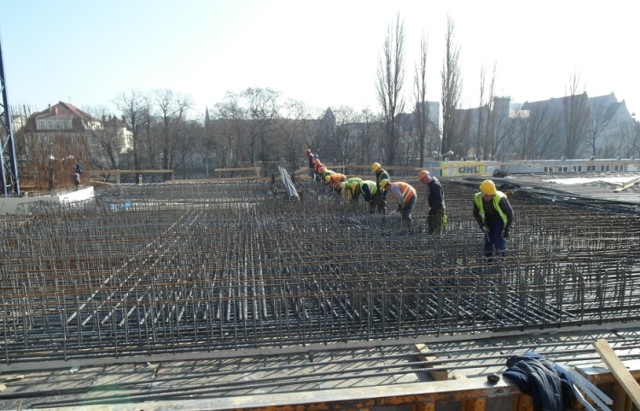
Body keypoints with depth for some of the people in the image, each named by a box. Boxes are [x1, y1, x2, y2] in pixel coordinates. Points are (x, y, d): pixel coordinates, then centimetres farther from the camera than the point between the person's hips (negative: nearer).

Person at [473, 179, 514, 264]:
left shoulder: (500, 198, -32)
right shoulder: (477, 198, -20)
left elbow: (510, 213, -18)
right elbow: (476, 213, 0)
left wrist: (507, 229, -17)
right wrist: (482, 225, -11)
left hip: (500, 221, -3)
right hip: (488, 222, 3)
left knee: (499, 241, -15)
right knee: (488, 241, -1)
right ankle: (488, 263, 13)